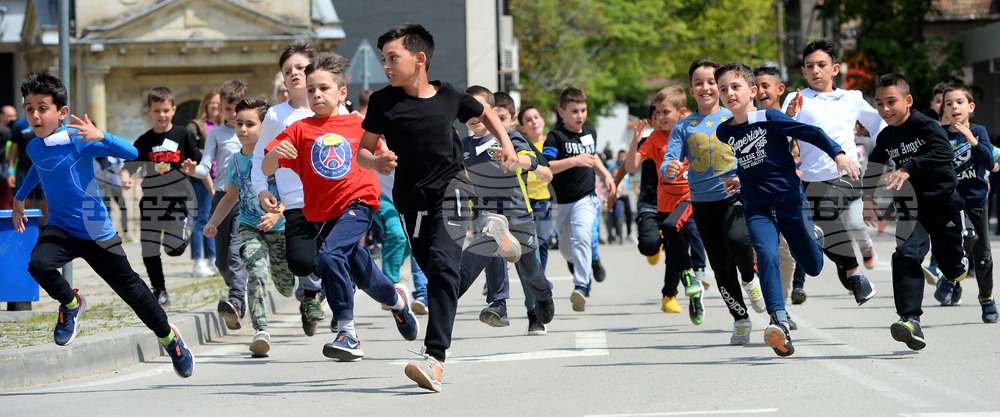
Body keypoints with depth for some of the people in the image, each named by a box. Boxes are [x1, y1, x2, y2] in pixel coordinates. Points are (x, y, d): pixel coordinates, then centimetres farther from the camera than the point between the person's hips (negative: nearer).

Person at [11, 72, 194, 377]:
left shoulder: (79, 140, -17)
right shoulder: (33, 148, 1)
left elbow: (132, 153, -27)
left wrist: (100, 137, -42)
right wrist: (20, 198, 34)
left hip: (97, 233, -4)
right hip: (59, 228, 4)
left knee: (130, 288, 7)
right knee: (39, 264, -28)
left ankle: (168, 337, 32)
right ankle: (70, 304, 4)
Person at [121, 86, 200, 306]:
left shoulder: (184, 136, 1)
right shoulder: (144, 141, 4)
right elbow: (129, 166, 1)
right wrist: (126, 180, -19)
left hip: (177, 198, -2)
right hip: (151, 201, 2)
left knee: (174, 247, -15)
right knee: (149, 251, 3)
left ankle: (184, 231, 19)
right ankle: (159, 290, 20)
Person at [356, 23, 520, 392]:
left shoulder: (449, 97, -1)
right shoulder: (384, 102, -3)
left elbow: (485, 114, 20)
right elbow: (362, 151, 2)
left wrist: (506, 143, 5)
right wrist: (376, 163, -20)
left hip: (449, 188, -3)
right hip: (410, 196, 3)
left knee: (443, 265, -23)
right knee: (435, 274, 12)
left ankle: (434, 359, -32)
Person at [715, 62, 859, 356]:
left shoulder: (769, 118, -10)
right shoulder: (724, 133, 5)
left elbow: (811, 133, -11)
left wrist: (838, 155, -22)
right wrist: (738, 182, 11)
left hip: (789, 199, -2)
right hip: (757, 208, 2)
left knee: (813, 267, 8)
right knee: (766, 256, -26)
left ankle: (812, 235, 45)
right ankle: (780, 324, -33)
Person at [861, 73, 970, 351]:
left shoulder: (926, 125, -15)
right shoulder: (885, 138, 4)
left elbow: (944, 153, -33)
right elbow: (873, 169, 20)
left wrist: (908, 169, -41)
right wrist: (868, 198, 15)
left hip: (943, 200, -4)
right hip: (911, 206, 4)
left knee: (949, 258, 7)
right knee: (906, 255, -17)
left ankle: (956, 271, 49)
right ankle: (910, 320, -26)